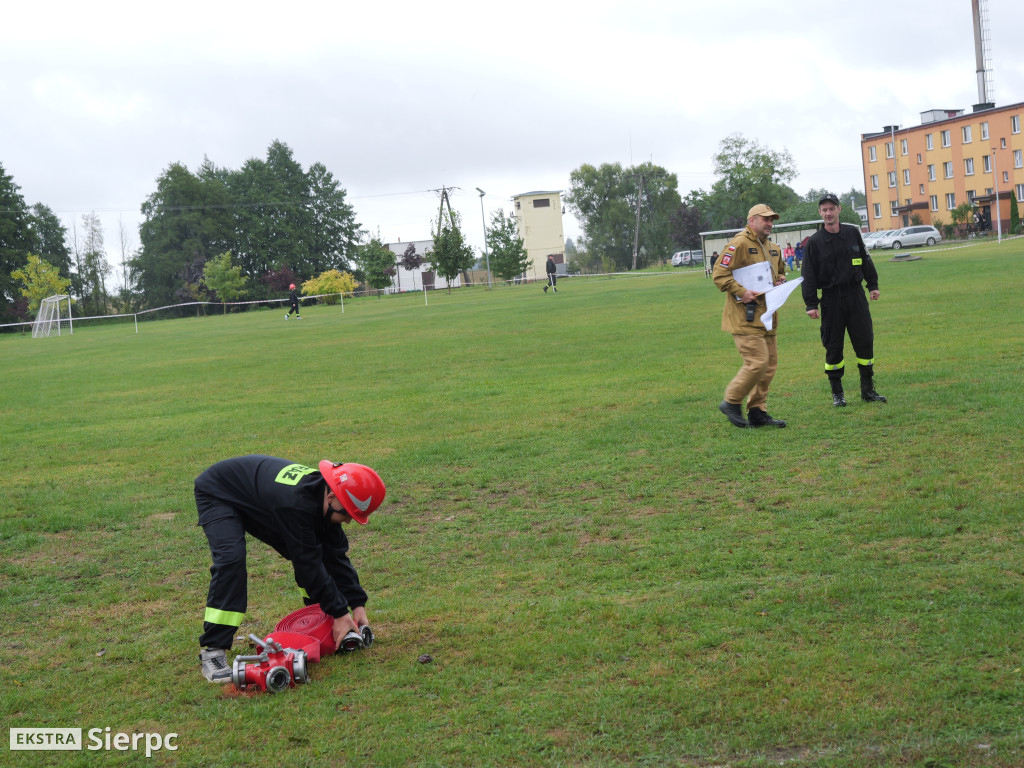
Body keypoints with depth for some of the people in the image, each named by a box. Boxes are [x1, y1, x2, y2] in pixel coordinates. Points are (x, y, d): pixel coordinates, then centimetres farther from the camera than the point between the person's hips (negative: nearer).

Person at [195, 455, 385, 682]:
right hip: (218, 494, -9)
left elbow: (336, 555, -7)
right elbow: (309, 564, -35)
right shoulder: (296, 503, -42)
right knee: (231, 559, -30)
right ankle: (212, 651, -28)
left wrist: (358, 603, -10)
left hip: (257, 494, 9)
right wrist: (339, 613, -29)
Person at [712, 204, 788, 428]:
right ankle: (731, 403, 2)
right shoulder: (739, 244, -10)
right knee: (757, 362, -15)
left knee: (769, 364, 8)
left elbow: (779, 272, 34)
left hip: (765, 315, 9)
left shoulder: (773, 248, 18)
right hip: (745, 316, -9)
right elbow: (719, 274, -14)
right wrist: (741, 292, -22)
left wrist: (780, 281, 11)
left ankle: (758, 412, 16)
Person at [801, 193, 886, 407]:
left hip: (856, 295, 2)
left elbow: (865, 260, 17)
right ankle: (837, 393, 11)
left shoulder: (852, 233, 5)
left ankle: (868, 389, 14)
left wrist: (873, 285, 17)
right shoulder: (814, 242, -3)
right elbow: (808, 275, -3)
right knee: (833, 347, 0)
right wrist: (811, 304, -9)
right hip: (831, 299, -2)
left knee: (865, 341, 2)